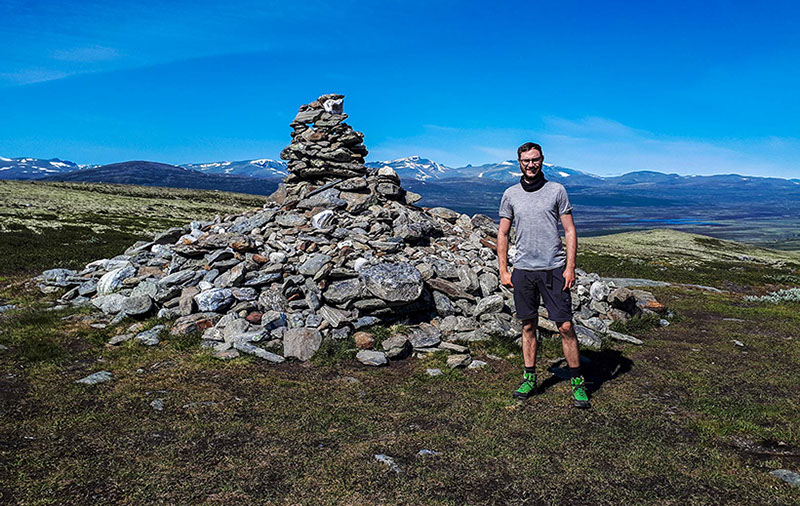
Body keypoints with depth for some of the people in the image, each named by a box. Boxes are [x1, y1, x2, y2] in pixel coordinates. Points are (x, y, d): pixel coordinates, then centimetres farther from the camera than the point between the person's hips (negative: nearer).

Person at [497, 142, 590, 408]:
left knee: (565, 326, -1)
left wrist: (570, 267, -6)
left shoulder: (557, 190, 3)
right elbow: (503, 235, 11)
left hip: (554, 268, -2)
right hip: (523, 269, 2)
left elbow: (570, 231, 2)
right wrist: (503, 271, 5)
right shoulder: (510, 194, 8)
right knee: (528, 326, 10)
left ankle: (577, 382, 12)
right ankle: (530, 378, 22)